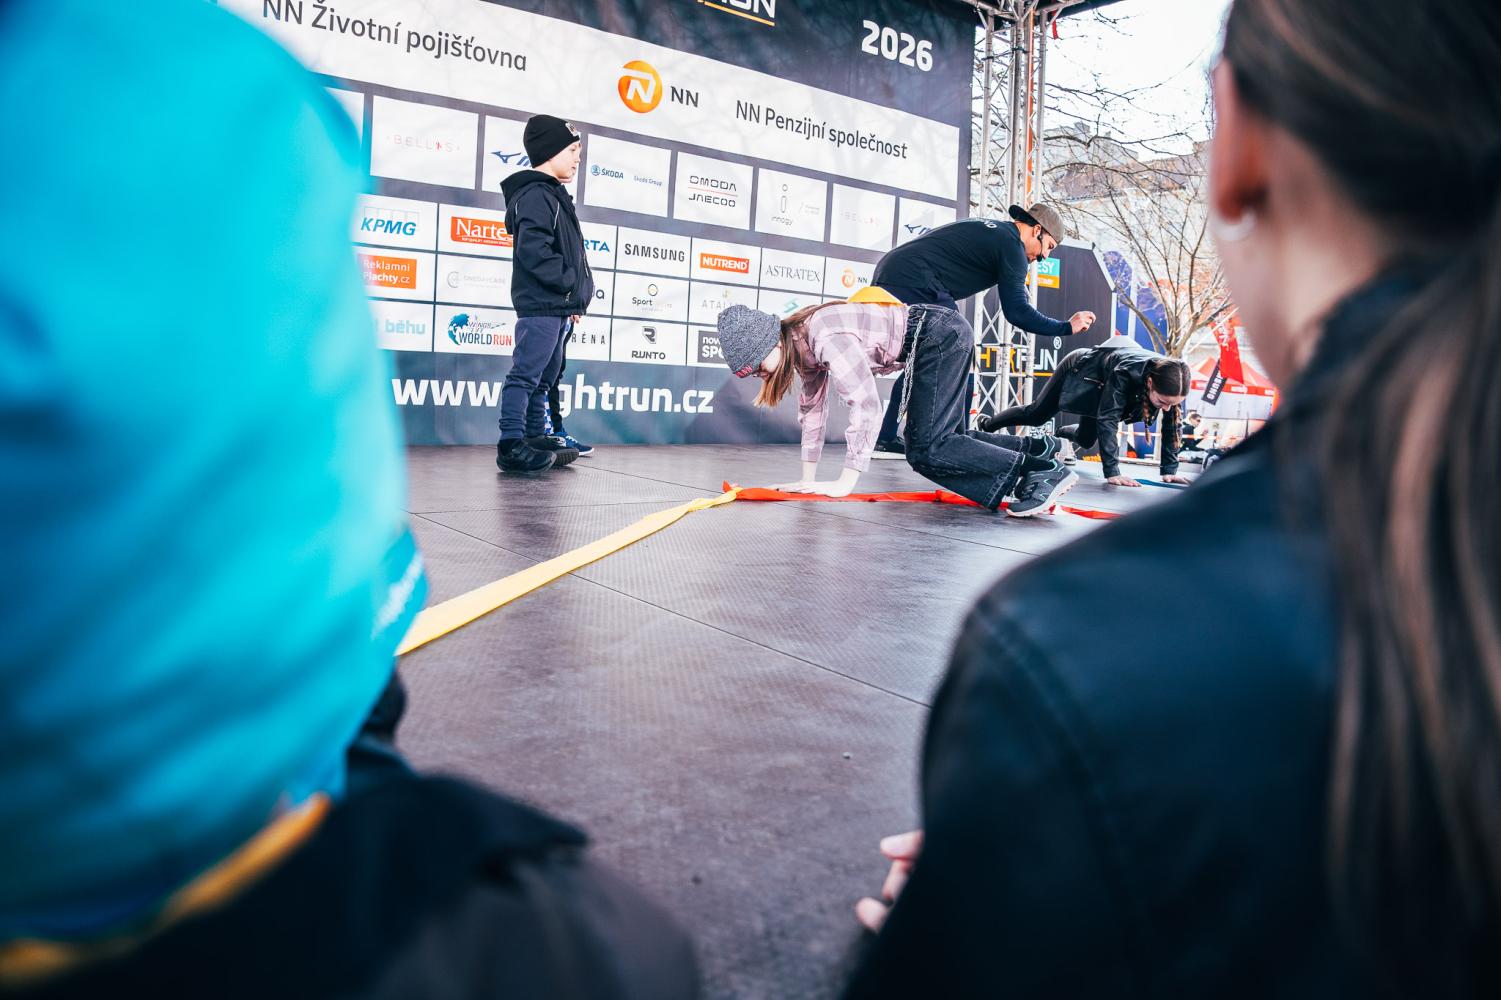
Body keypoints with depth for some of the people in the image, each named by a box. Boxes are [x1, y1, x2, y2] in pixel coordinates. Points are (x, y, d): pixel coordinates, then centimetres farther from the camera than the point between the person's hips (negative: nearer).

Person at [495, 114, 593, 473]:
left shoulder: (555, 197, 23)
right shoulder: (536, 195, -9)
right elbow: (533, 250, -21)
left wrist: (576, 296, 16)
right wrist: (571, 283, -16)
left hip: (559, 306, 11)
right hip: (540, 304, -11)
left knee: (545, 377, 13)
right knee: (526, 374, -11)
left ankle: (536, 438, 20)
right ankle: (512, 445, -11)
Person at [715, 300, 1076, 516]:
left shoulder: (825, 337, -25)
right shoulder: (803, 346, 4)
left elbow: (866, 405, -28)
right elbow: (812, 409, 12)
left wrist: (844, 483, -25)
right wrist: (807, 480, 10)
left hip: (942, 337, -10)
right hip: (938, 342, 10)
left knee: (926, 450, -14)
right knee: (935, 440, 12)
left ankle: (1044, 471, -13)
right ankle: (1036, 449, 20)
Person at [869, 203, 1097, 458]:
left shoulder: (985, 227, 24)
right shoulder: (1011, 245, -3)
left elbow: (928, 239, 30)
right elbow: (1016, 311, -9)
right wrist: (1067, 327, 0)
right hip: (915, 284, -10)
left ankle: (886, 439, 17)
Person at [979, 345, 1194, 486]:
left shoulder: (1170, 379, -32)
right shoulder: (1125, 373, -48)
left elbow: (1171, 425, -23)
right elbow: (1107, 419, -48)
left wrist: (1169, 469, -27)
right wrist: (1112, 472, -51)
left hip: (1100, 389, 5)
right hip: (1078, 369, -5)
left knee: (1086, 440, 16)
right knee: (1035, 415, 13)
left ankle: (1061, 434, 49)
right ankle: (986, 424, 38)